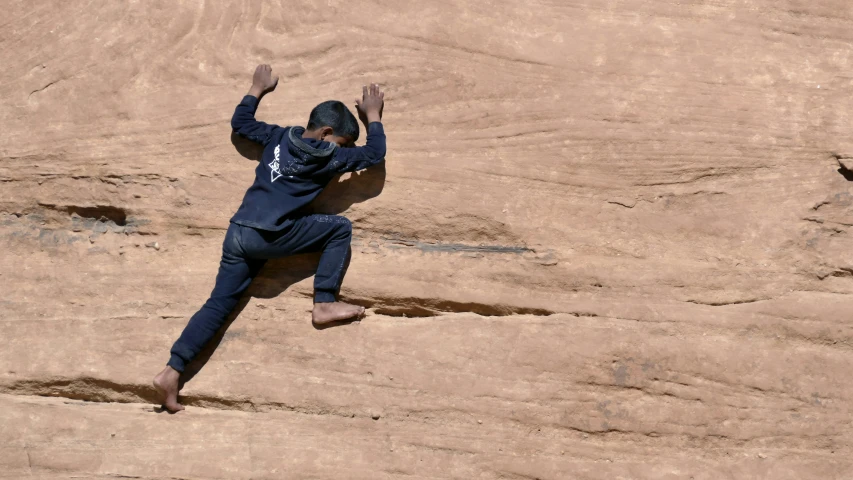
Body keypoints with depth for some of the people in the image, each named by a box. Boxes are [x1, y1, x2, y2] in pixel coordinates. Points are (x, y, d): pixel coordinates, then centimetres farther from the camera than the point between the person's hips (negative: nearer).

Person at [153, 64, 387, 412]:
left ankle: (171, 372, 2)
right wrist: (373, 116, 22)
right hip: (269, 236, -7)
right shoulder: (327, 157, -1)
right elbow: (374, 154, 8)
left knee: (219, 304, 8)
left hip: (238, 233, 7)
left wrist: (258, 89, 42)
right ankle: (324, 304, 0)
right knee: (340, 228, 4)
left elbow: (240, 122, 30)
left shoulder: (279, 137, 16)